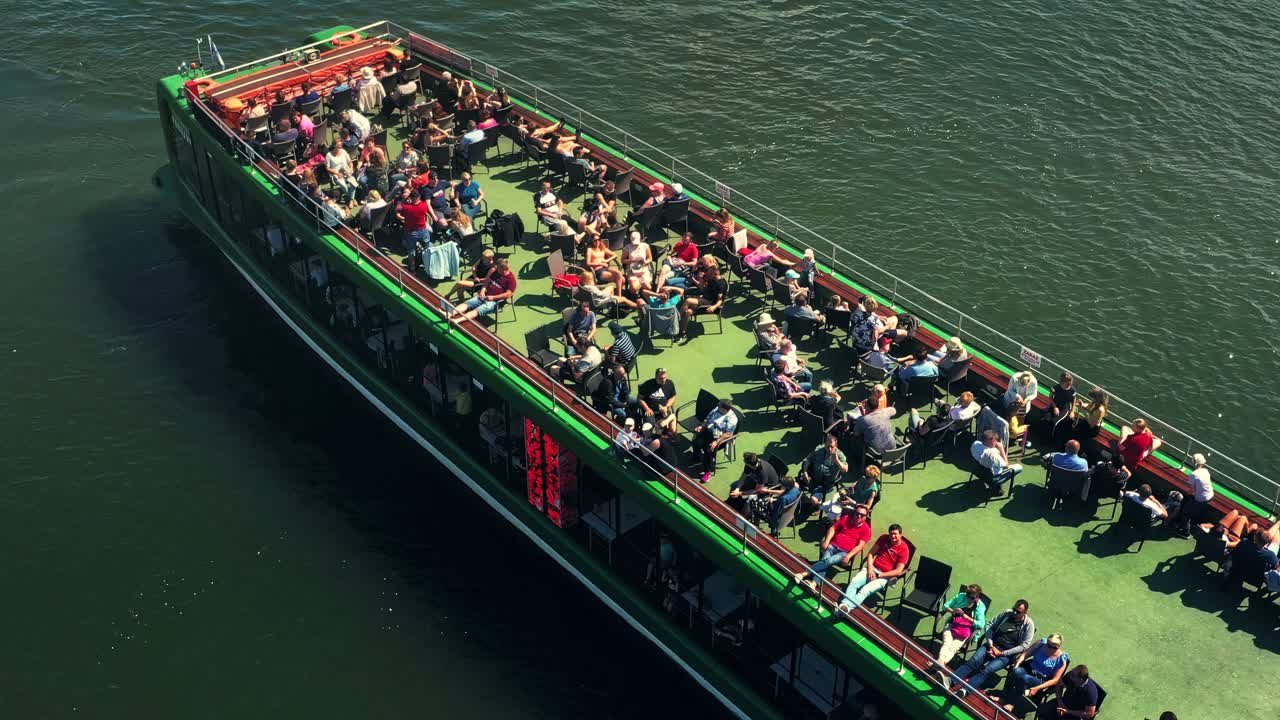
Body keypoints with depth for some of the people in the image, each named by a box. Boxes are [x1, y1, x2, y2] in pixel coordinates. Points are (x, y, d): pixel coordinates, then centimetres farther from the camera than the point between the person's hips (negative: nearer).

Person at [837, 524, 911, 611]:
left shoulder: (904, 549, -7)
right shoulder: (884, 538, 7)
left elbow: (898, 572, -11)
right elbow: (871, 554, 9)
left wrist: (878, 575, -14)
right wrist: (870, 569, -8)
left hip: (885, 576, -4)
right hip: (873, 569, 5)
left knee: (865, 590, -31)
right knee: (854, 581, -25)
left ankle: (847, 607, -50)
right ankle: (844, 605, -44)